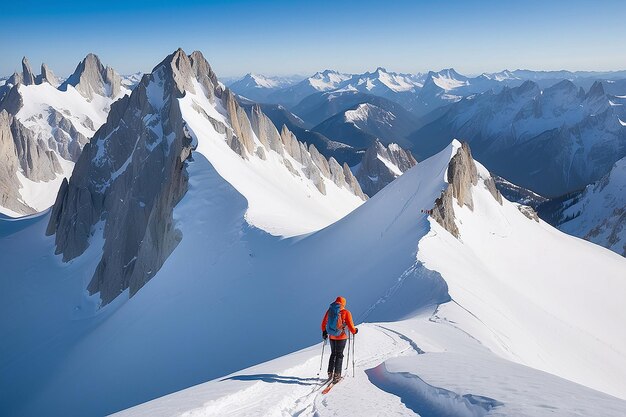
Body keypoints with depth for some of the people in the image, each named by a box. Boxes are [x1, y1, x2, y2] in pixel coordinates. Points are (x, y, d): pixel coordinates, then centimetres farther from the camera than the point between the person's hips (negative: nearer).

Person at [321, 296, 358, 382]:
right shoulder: (346, 312, -11)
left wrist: (324, 332, 24)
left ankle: (330, 373, 18)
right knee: (339, 355, 4)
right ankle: (336, 375, 0)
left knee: (333, 354, 19)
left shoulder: (329, 310, 1)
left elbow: (324, 323, 9)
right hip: (341, 336, -4)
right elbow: (350, 325, -10)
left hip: (331, 336, 4)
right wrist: (354, 331, 10)